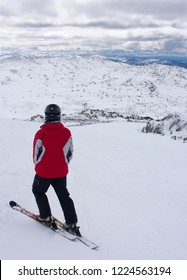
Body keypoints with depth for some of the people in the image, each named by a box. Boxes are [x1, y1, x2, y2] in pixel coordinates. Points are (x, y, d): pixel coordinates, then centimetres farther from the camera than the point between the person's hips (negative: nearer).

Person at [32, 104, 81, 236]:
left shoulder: (40, 134, -18)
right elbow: (70, 154, -1)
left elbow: (36, 155, -7)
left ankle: (46, 216, 27)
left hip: (43, 172, -2)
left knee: (38, 191, 25)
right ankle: (72, 224, 14)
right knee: (64, 196, 17)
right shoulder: (67, 133, -12)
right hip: (61, 172, 3)